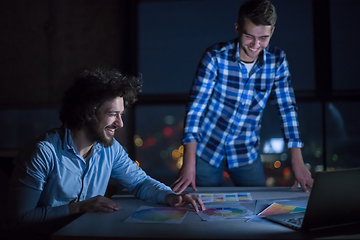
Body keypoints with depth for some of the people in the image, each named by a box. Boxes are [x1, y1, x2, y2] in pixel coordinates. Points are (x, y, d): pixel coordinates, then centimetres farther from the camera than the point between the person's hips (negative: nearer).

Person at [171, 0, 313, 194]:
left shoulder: (277, 61, -8)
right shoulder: (215, 57, -17)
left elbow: (287, 109, -4)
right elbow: (195, 107, -18)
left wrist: (297, 162, -9)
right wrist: (189, 164, -23)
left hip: (246, 154, 3)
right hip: (207, 150, -2)